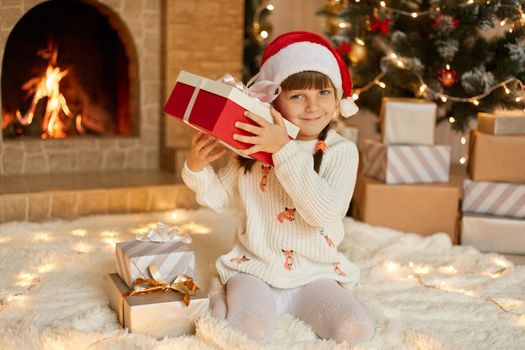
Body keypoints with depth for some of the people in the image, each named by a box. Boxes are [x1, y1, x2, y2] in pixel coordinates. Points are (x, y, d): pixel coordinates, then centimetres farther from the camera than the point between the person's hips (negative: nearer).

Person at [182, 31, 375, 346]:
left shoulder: (341, 151, -8)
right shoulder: (253, 146, 0)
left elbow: (326, 212, -25)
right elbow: (219, 197, 12)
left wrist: (285, 150, -30)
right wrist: (197, 167, -10)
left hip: (314, 275, 1)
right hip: (255, 268, 0)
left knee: (357, 329, -19)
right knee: (251, 331, -27)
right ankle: (223, 301, 6)